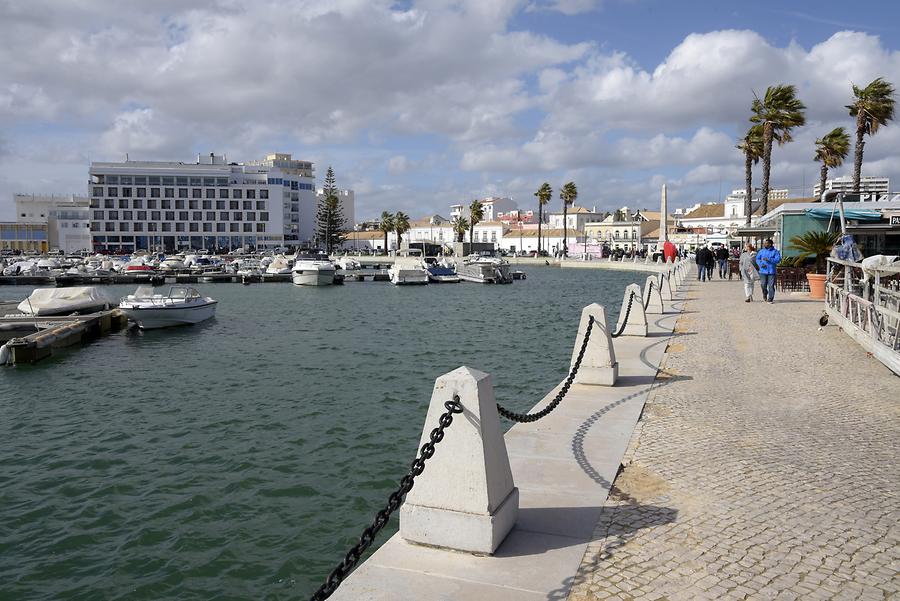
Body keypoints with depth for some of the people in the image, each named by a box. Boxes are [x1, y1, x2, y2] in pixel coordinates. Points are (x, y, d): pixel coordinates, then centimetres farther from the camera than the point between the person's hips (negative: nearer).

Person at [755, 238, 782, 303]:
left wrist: (769, 259, -20)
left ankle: (770, 299, 3)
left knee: (771, 286, -4)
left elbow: (778, 259, -10)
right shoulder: (762, 251, 8)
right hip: (763, 271, 2)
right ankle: (765, 294, 31)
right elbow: (757, 259, 9)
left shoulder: (775, 251, 0)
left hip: (771, 271, -2)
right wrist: (761, 264, -10)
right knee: (763, 285, 0)